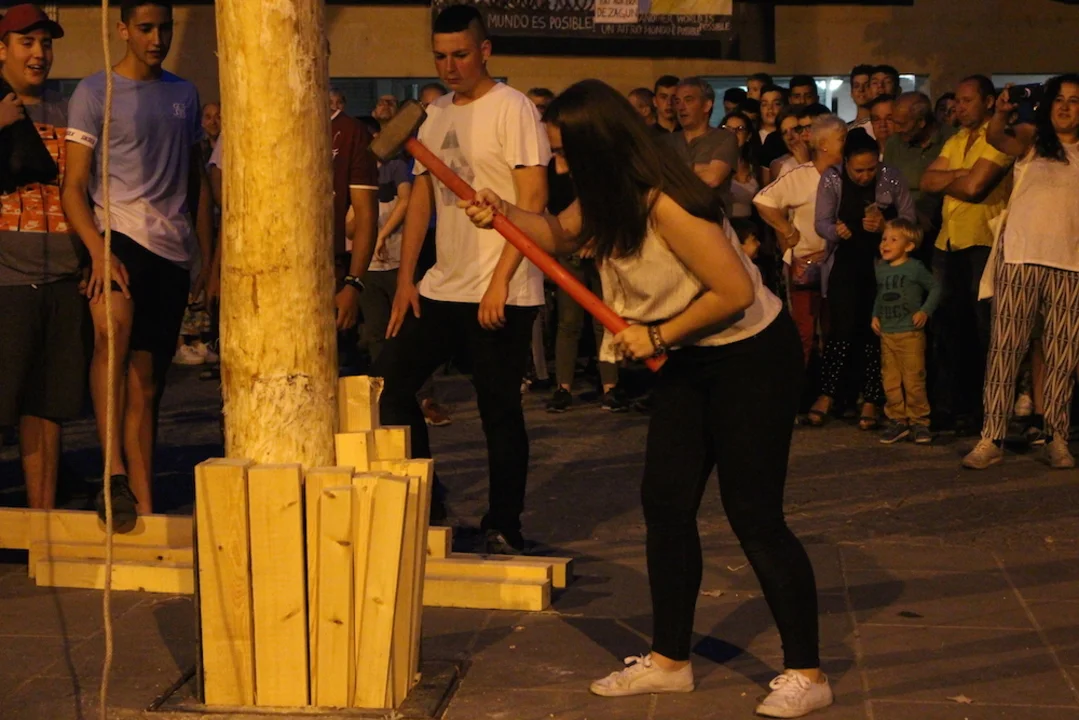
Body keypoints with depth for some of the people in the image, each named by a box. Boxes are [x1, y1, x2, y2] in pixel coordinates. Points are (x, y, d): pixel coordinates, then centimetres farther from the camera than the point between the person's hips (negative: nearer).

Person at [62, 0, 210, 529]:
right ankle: (114, 473, -39)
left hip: (173, 248, 5)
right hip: (120, 233, -5)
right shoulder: (95, 93, 1)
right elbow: (74, 187, -5)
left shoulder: (184, 95, 17)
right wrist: (98, 251, -20)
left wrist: (207, 244, 15)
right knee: (112, 333, -34)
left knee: (147, 381, 7)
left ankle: (144, 504, 11)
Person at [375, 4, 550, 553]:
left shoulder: (512, 109, -8)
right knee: (387, 381, 5)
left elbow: (533, 200, -14)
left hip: (501, 293, -7)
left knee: (500, 410, -1)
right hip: (442, 285, 7)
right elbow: (422, 198, 16)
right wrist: (405, 279, 8)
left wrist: (500, 281, -19)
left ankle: (504, 528, 12)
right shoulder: (435, 115, 13)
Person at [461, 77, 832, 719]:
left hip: (752, 358, -9)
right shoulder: (612, 197, 0)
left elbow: (734, 291, -27)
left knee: (753, 515, -6)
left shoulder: (665, 204, -28)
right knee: (666, 504, 8)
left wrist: (657, 337, -18)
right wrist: (505, 213, -1)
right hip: (691, 361, 9)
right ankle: (670, 659, 20)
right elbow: (561, 234, 17)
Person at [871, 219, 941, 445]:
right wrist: (875, 316, 8)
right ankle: (897, 421, 14)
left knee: (913, 380, -4)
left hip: (911, 333, -5)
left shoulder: (915, 268, -6)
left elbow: (935, 289, 0)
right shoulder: (880, 269, 8)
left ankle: (919, 422, 5)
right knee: (890, 381, 5)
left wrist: (925, 311, -10)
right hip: (887, 334, 5)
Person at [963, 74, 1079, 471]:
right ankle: (991, 438, -4)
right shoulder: (1031, 137, 7)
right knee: (1005, 347, -4)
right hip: (1019, 257, -1)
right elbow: (997, 139, -13)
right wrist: (1002, 114, -32)